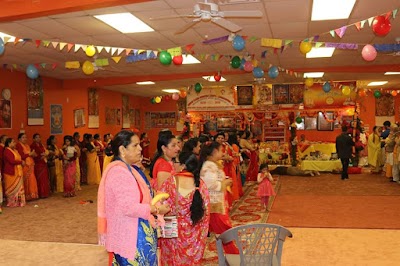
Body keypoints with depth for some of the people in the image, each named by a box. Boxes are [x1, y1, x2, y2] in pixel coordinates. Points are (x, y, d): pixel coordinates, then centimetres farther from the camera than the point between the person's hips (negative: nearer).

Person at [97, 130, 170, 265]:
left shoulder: (128, 169, 11)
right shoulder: (119, 172, -22)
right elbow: (129, 208, -27)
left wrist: (154, 204, 4)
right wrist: (156, 209, -18)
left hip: (135, 231, 10)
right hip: (129, 235, -10)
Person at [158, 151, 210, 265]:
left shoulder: (171, 182, -15)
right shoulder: (201, 184, -9)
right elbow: (206, 212, -4)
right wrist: (202, 236, 7)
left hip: (173, 232, -1)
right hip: (193, 235, 2)